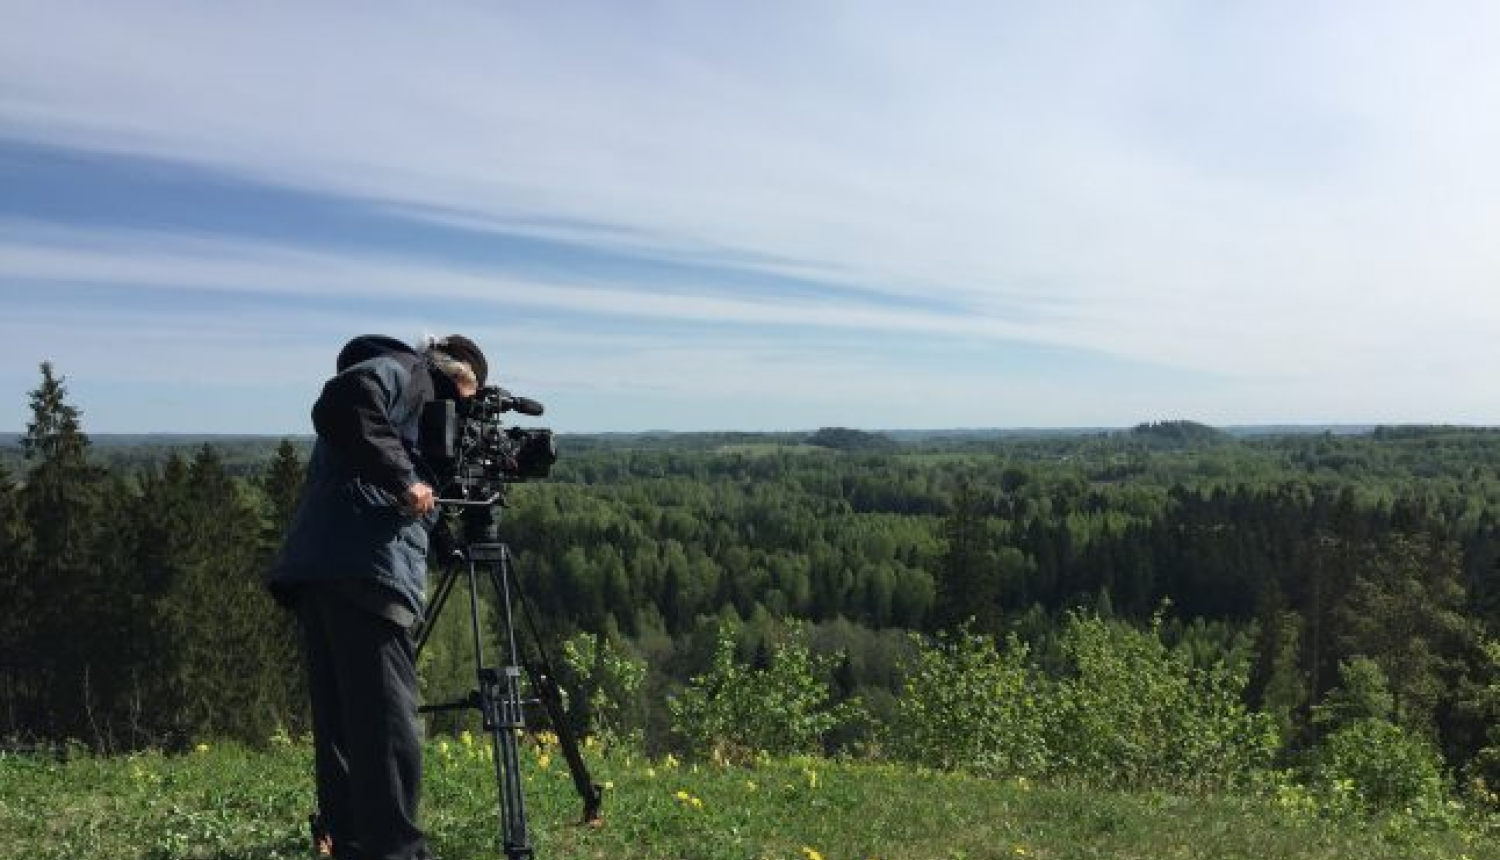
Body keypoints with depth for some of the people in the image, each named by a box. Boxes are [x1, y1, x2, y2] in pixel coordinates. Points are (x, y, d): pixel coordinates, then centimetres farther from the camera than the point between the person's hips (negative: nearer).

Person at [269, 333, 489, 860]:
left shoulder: (416, 403, 31)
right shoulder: (407, 372, 5)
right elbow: (340, 406, -17)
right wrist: (403, 479, -14)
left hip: (319, 574, 10)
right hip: (363, 571, -10)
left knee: (342, 730, 10)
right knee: (387, 728, -8)